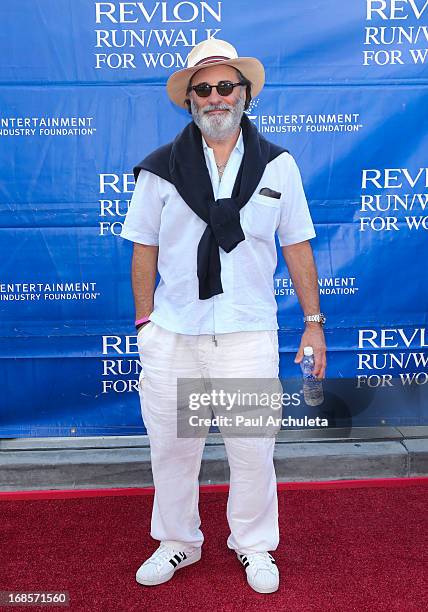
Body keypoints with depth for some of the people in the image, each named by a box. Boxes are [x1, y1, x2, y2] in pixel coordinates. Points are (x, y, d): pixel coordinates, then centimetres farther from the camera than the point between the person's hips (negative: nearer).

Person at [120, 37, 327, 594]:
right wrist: (145, 322, 2)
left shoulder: (278, 165, 4)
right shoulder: (160, 168, 3)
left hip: (248, 333, 0)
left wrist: (314, 322, 4)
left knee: (253, 450, 8)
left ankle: (255, 545, 34)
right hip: (173, 334, 1)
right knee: (172, 446, 12)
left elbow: (297, 247, 6)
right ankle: (177, 542, 37)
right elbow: (144, 250, 6)